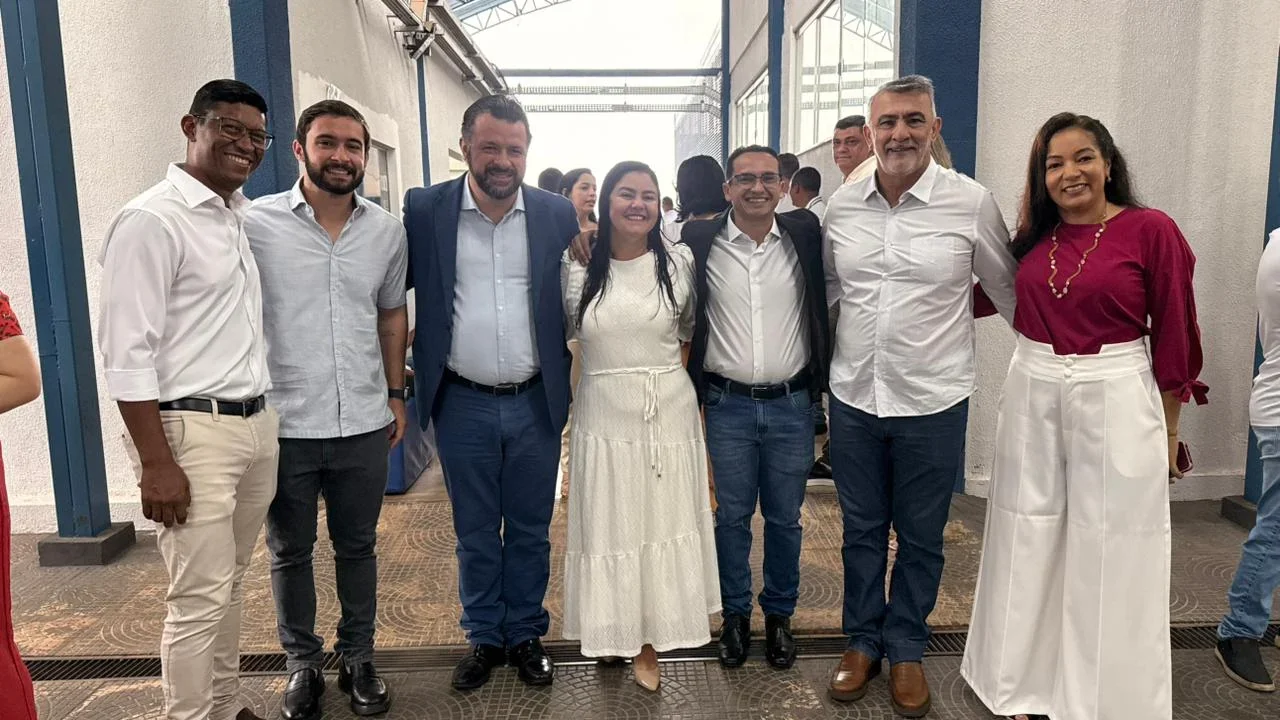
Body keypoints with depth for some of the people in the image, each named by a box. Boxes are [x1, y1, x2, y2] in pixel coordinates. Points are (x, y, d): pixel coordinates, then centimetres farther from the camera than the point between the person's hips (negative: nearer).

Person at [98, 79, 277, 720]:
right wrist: (156, 464, -17)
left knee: (229, 585, 17)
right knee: (200, 599, 0)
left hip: (257, 425, 7)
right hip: (192, 431, -7)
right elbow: (127, 354, -14)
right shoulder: (152, 221, -10)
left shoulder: (244, 217, 13)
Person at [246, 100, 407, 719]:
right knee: (290, 551, 14)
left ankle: (357, 657, 33)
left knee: (357, 546, 15)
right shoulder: (256, 223, -6)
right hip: (283, 423, -2)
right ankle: (303, 663, 33)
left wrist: (395, 394, 12)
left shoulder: (387, 230, 4)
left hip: (364, 424, 2)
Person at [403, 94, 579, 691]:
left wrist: (567, 377, 0)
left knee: (530, 531, 14)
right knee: (475, 533, 15)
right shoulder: (425, 209, -4)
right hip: (462, 403, 0)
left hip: (536, 402, 1)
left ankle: (526, 635, 34)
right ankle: (484, 638, 34)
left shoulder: (557, 214, -1)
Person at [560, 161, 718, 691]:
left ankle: (650, 641, 27)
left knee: (662, 524, 9)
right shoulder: (575, 266, -2)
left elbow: (692, 330, 10)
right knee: (607, 525, 10)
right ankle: (612, 629, 33)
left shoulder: (680, 261, -2)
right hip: (603, 417, 0)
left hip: (669, 414, 1)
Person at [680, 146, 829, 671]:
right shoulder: (701, 241, -3)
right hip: (727, 405, -1)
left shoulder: (806, 236, 0)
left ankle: (780, 614, 32)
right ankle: (735, 614, 29)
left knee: (784, 518, 13)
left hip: (792, 404, 1)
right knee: (732, 516, 11)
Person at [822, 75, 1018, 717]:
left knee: (920, 538, 13)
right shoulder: (841, 206, 1)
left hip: (933, 402, -2)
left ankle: (906, 650, 34)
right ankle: (863, 641, 36)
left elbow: (1009, 292, 2)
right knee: (861, 529, 16)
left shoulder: (971, 203, -9)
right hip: (853, 398, 3)